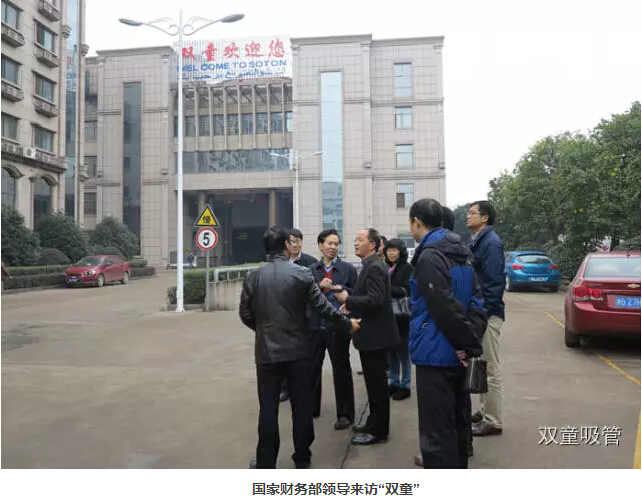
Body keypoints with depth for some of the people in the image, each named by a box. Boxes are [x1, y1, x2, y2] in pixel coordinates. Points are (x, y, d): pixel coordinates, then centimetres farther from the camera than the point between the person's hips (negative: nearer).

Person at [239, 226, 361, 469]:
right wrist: (347, 323, 6)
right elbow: (322, 306, -7)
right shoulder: (301, 274, -8)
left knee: (268, 407, 8)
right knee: (301, 404, 11)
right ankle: (302, 457, 23)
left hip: (266, 350, 1)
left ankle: (266, 463, 15)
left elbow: (245, 314, 4)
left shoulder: (253, 277, -2)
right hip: (297, 349, -1)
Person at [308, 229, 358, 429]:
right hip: (315, 325, 3)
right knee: (312, 367, 13)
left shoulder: (348, 269, 0)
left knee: (341, 369, 6)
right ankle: (312, 407, 32)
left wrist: (339, 288, -17)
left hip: (338, 326, -3)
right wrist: (319, 286, -14)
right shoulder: (311, 269, 7)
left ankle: (345, 414, 18)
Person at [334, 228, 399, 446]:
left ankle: (378, 430, 12)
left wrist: (347, 299, -18)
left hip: (375, 334, -10)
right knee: (374, 381, 18)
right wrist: (352, 306, 8)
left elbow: (375, 300, -27)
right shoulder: (370, 265, 13)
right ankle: (374, 423, 31)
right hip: (371, 333, 10)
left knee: (376, 383, 1)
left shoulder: (374, 267, -19)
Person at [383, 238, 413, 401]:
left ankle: (405, 385, 15)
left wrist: (388, 288, -20)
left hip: (402, 316, -6)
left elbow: (407, 291, -15)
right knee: (390, 351, 13)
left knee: (402, 351, 3)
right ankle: (394, 382, 26)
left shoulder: (407, 268, -7)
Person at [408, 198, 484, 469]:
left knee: (437, 433, -1)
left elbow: (446, 308, -24)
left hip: (435, 355, -9)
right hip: (457, 354, 9)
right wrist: (471, 345, 9)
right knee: (457, 423, 20)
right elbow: (475, 300, 12)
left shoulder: (429, 256, -17)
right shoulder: (460, 252, 11)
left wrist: (467, 344, -15)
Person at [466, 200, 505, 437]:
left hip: (487, 314, -10)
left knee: (491, 370, 0)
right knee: (482, 366, 18)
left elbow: (494, 282, -22)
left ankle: (493, 422, 10)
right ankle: (485, 411, 31)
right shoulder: (477, 242, 14)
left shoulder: (491, 242, -16)